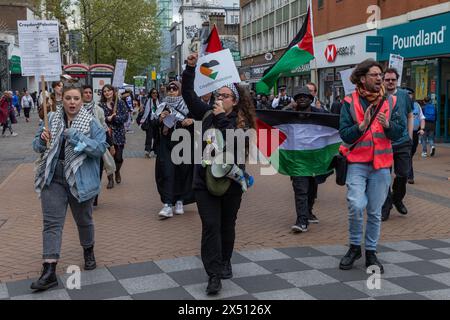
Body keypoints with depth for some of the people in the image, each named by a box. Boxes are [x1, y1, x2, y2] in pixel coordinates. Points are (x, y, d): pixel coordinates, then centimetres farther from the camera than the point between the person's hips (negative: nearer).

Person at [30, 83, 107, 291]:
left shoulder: (91, 123, -4)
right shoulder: (52, 119, 4)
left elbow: (101, 148, -14)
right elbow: (37, 146, 10)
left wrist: (77, 137, -24)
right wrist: (42, 139, -13)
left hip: (80, 180, -1)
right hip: (53, 179, 2)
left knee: (84, 220, 16)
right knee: (52, 222, -4)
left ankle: (89, 252, 42)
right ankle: (49, 272, -6)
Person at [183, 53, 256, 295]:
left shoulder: (242, 122, -8)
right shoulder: (208, 114, 2)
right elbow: (189, 94, 2)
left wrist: (221, 118, -24)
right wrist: (190, 68, -8)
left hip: (230, 181, -1)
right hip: (205, 180, 2)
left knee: (227, 225, 13)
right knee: (211, 226, -6)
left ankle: (225, 263, 34)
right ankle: (214, 275, -5)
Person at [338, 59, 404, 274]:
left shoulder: (390, 101, 6)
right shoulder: (350, 103, -1)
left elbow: (398, 133, 3)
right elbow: (344, 135, -6)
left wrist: (387, 125, -16)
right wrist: (362, 125, -21)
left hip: (381, 164, 2)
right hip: (357, 163, -2)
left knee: (375, 211, 8)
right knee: (356, 206, -15)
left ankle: (371, 253, 23)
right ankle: (355, 247, 9)